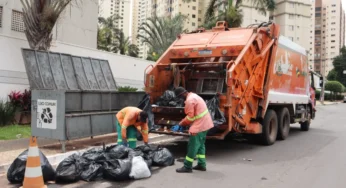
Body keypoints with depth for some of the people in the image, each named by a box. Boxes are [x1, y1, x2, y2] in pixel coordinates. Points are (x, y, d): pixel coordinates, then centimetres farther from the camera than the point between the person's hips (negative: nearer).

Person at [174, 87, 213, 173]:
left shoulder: (189, 100, -18)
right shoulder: (193, 95, 14)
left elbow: (190, 117, -17)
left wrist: (181, 124, -2)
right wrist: (184, 123, 12)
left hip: (199, 125, -11)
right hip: (205, 123, 11)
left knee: (192, 146, -3)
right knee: (200, 144, 18)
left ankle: (187, 167, 4)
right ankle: (202, 164, 24)